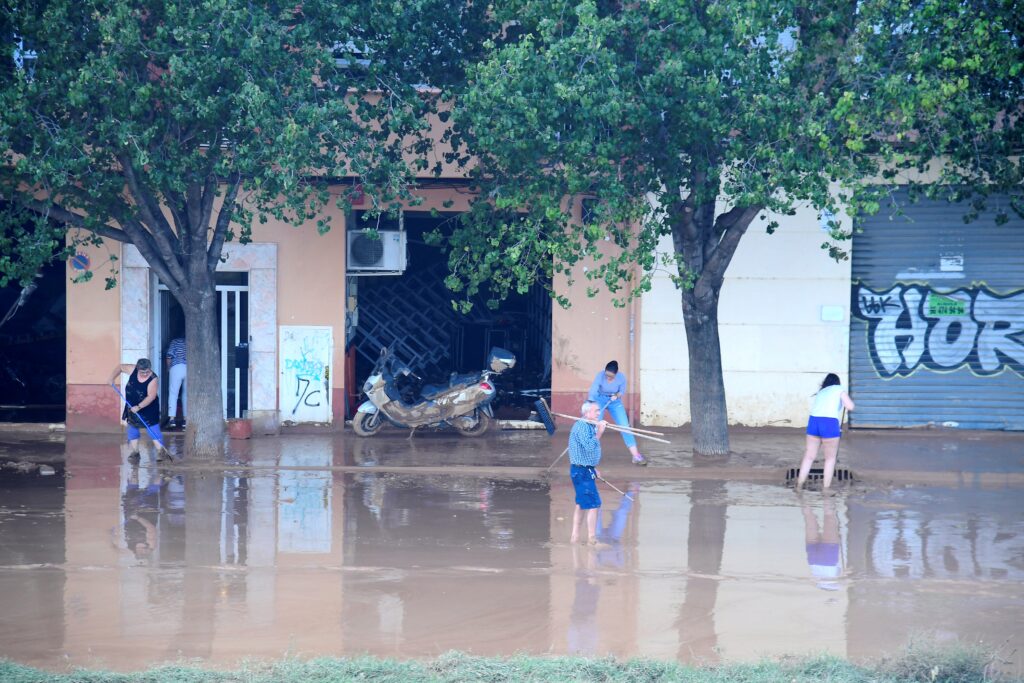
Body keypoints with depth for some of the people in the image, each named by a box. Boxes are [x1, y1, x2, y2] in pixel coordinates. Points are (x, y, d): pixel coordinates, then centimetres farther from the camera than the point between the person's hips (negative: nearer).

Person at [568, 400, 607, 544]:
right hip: (583, 471, -11)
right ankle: (592, 538, -5)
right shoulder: (582, 426, -18)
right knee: (594, 504, -9)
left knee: (581, 503, 16)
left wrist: (593, 468, 21)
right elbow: (589, 446, -30)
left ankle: (575, 535, 22)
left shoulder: (588, 426, 14)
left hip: (585, 469, 11)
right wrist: (599, 432, -24)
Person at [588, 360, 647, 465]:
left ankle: (636, 456, -1)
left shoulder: (621, 377, -23)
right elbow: (592, 393, -34)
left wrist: (617, 396, -27)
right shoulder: (600, 376, -30)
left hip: (615, 401, 2)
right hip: (600, 400, -2)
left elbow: (622, 391, -5)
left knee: (625, 426, -4)